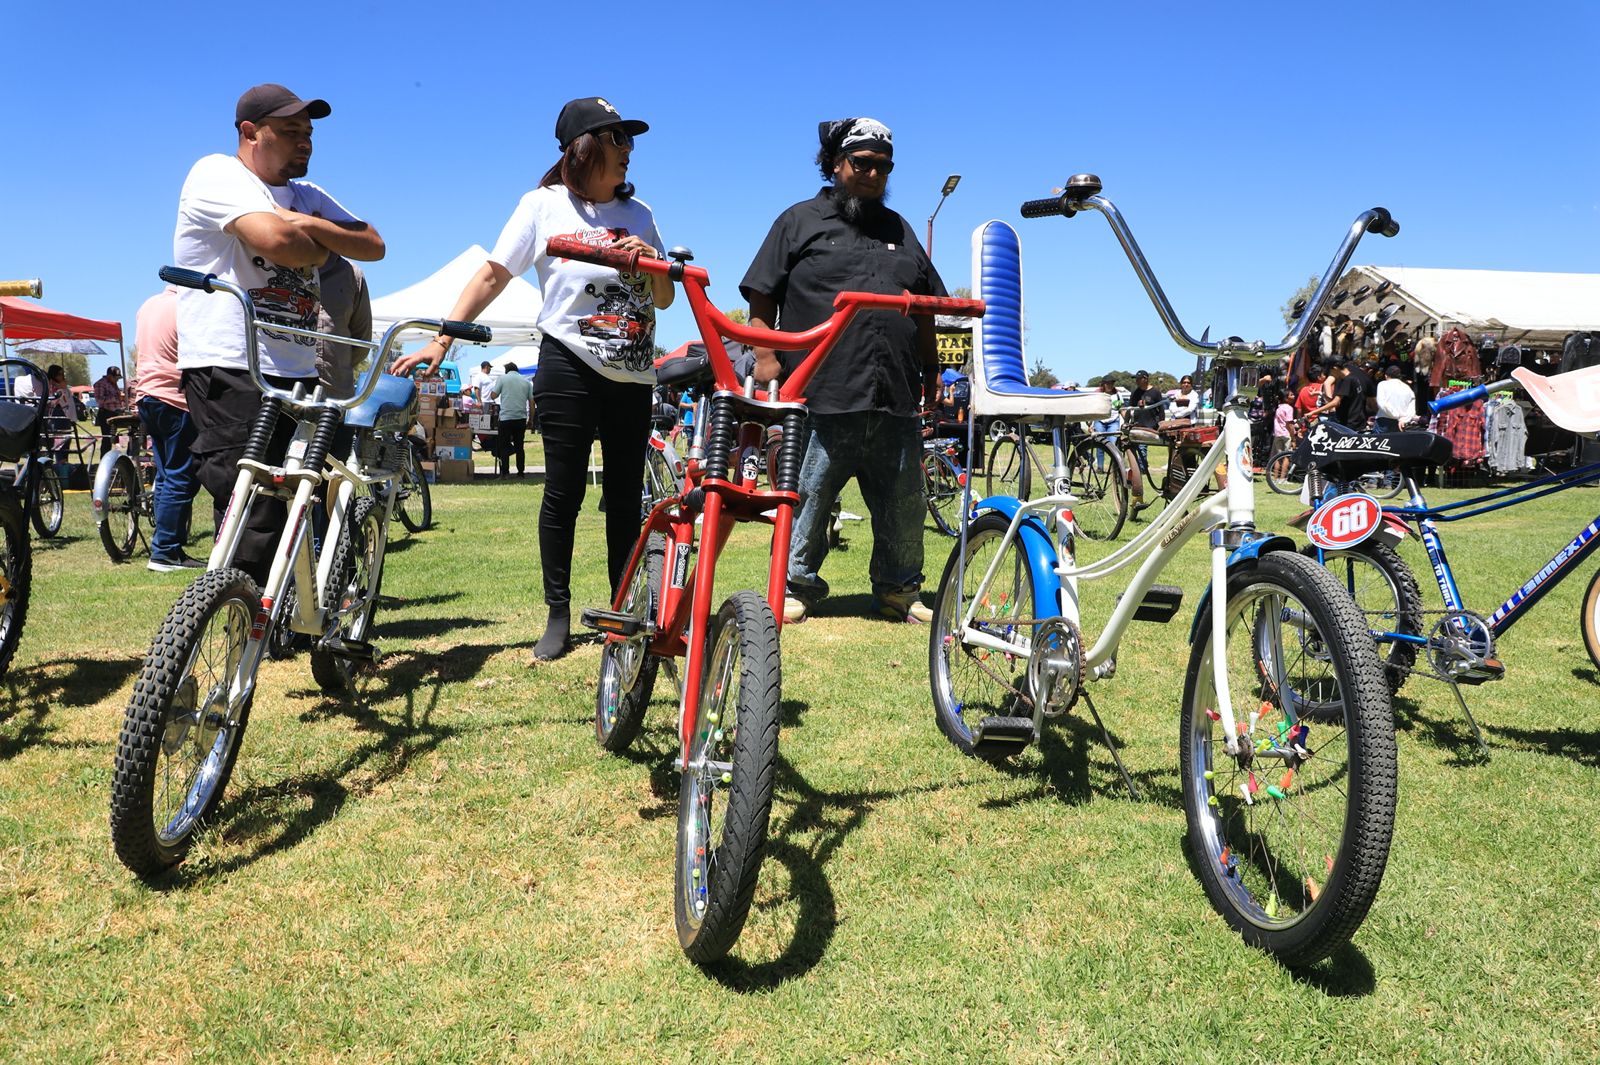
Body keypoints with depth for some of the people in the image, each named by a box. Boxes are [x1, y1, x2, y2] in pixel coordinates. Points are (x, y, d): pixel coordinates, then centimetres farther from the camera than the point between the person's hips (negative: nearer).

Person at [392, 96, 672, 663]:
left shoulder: (638, 213, 11)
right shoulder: (544, 205, 1)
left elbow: (664, 298, 14)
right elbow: (492, 275, -2)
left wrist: (653, 261, -7)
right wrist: (440, 341, -10)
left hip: (633, 374, 4)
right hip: (569, 367, -3)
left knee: (626, 497, 6)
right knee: (563, 493, -1)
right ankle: (559, 616, 9)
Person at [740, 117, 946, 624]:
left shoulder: (899, 229, 24)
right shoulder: (801, 221, 10)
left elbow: (925, 309, 26)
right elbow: (762, 299, 4)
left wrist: (931, 370, 21)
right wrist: (765, 357, -7)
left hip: (897, 400, 4)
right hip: (823, 396, -4)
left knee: (904, 507, 7)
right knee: (807, 498, -2)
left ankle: (898, 592, 20)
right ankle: (796, 588, 11)